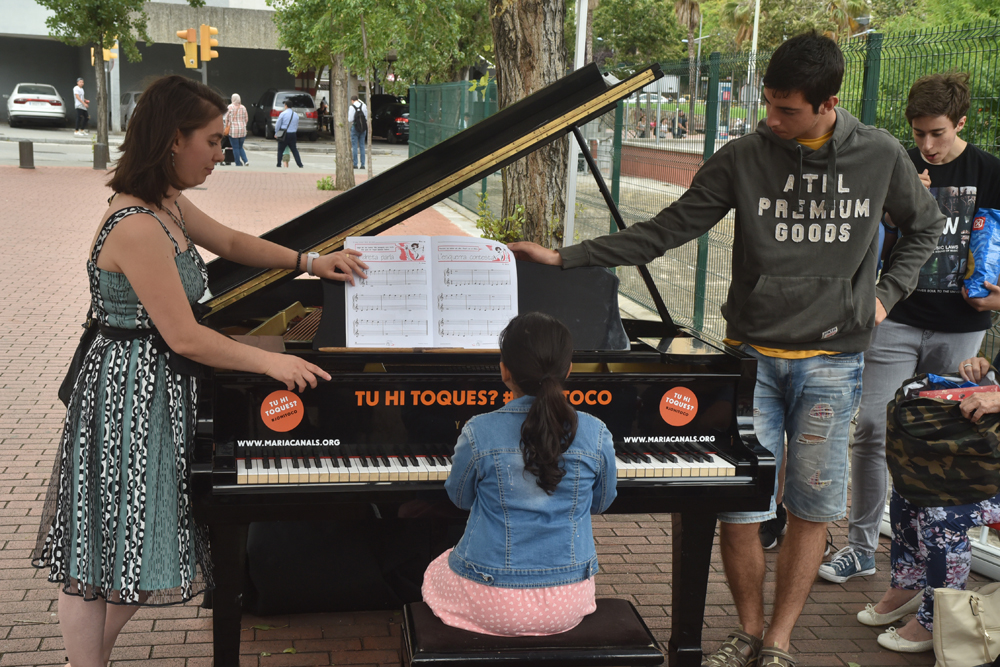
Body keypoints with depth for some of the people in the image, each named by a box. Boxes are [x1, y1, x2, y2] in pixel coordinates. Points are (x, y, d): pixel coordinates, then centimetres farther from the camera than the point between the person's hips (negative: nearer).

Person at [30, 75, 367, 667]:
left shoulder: (167, 205, 7)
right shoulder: (136, 228, -25)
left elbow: (231, 243, 24)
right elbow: (185, 337, -23)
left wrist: (310, 262, 17)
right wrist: (271, 362, -14)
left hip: (158, 390, 10)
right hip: (130, 398, -10)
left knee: (131, 553, 18)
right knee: (101, 559, 4)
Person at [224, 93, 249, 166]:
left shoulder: (230, 107, -6)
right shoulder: (243, 108, 5)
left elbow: (227, 119, -3)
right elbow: (246, 119, 9)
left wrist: (227, 128, 9)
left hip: (233, 130, -4)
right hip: (242, 130, 4)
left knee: (235, 148, 2)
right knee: (240, 147, 16)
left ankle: (238, 164, 1)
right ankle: (246, 161, -2)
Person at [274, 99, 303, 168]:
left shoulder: (283, 114, -8)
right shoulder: (296, 115, 7)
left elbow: (278, 124, -3)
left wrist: (276, 133, 10)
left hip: (284, 135, -4)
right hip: (292, 134, 4)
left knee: (280, 150, 6)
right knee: (294, 150, 9)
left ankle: (279, 165, 4)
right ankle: (300, 165, 4)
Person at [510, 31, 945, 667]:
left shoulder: (881, 156, -3)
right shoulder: (743, 158, -6)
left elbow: (926, 227, 16)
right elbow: (666, 231, -5)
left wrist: (885, 293, 2)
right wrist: (566, 257, -12)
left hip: (832, 361, 0)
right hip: (754, 356, 0)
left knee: (813, 507, 6)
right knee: (739, 502, 0)